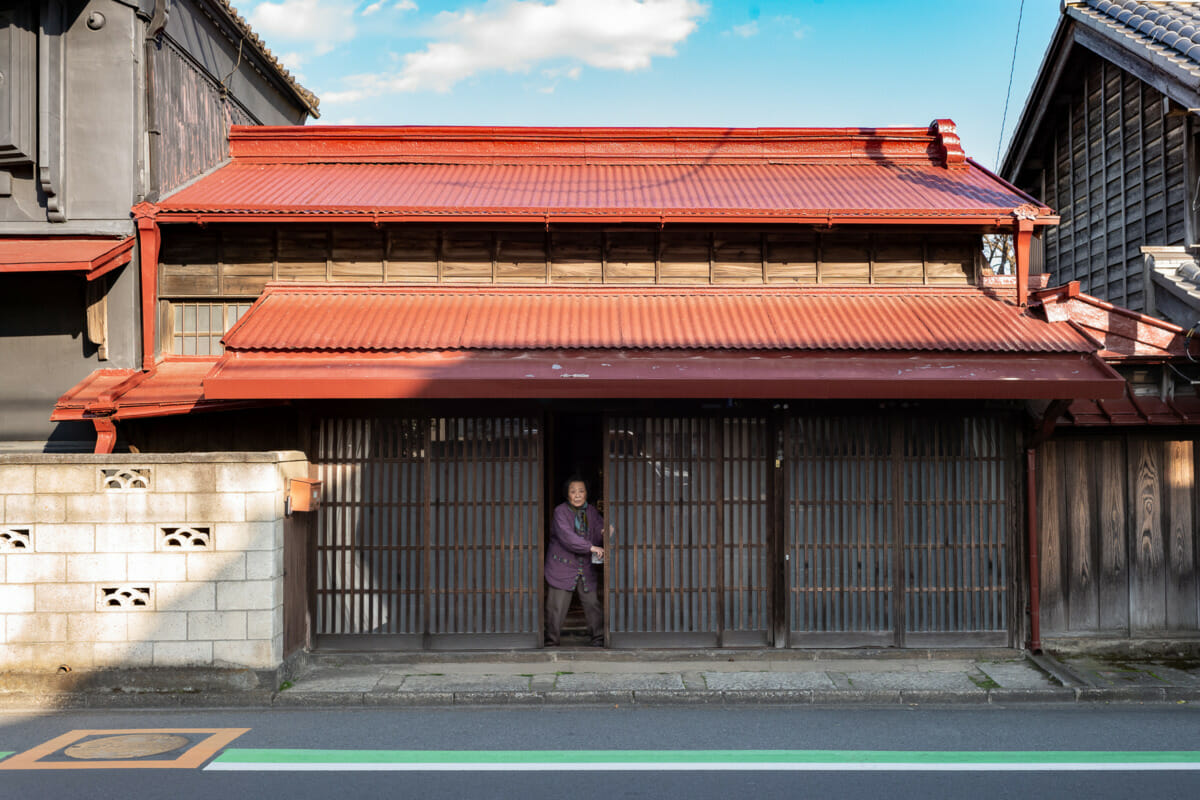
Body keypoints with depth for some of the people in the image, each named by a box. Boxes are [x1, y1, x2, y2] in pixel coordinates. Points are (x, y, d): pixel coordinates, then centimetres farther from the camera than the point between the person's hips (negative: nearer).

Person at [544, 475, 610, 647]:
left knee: (593, 603, 1)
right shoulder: (560, 512, -10)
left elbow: (600, 528, 10)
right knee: (556, 607, -2)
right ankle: (551, 642, 11)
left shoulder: (591, 511, 7)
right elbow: (566, 537, -22)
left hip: (586, 568, 4)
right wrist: (591, 547, -28)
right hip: (562, 568, -4)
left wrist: (604, 533, -16)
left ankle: (599, 639, 13)